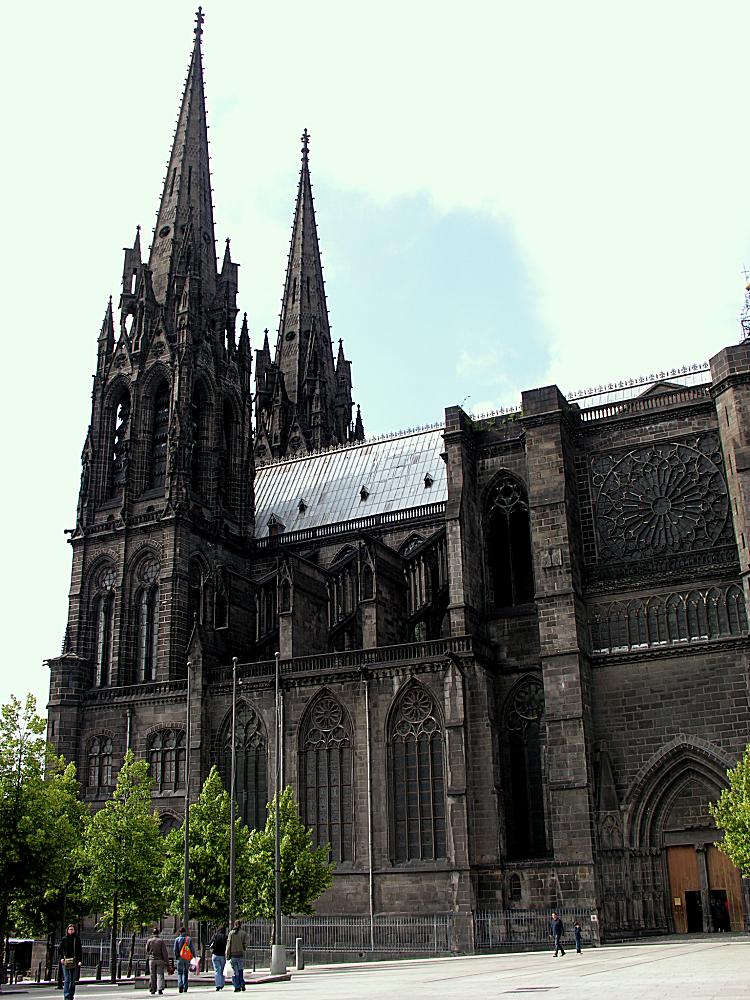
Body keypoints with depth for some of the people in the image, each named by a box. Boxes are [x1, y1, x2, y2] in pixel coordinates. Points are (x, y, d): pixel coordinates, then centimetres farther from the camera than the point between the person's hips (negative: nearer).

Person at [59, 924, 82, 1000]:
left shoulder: (77, 939, 7)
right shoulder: (64, 939, 6)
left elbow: (80, 951, 6)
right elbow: (60, 949, 7)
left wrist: (80, 960, -4)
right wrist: (61, 958, -8)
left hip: (75, 962, 1)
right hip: (66, 962, -1)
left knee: (73, 980, 5)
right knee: (67, 980, -8)